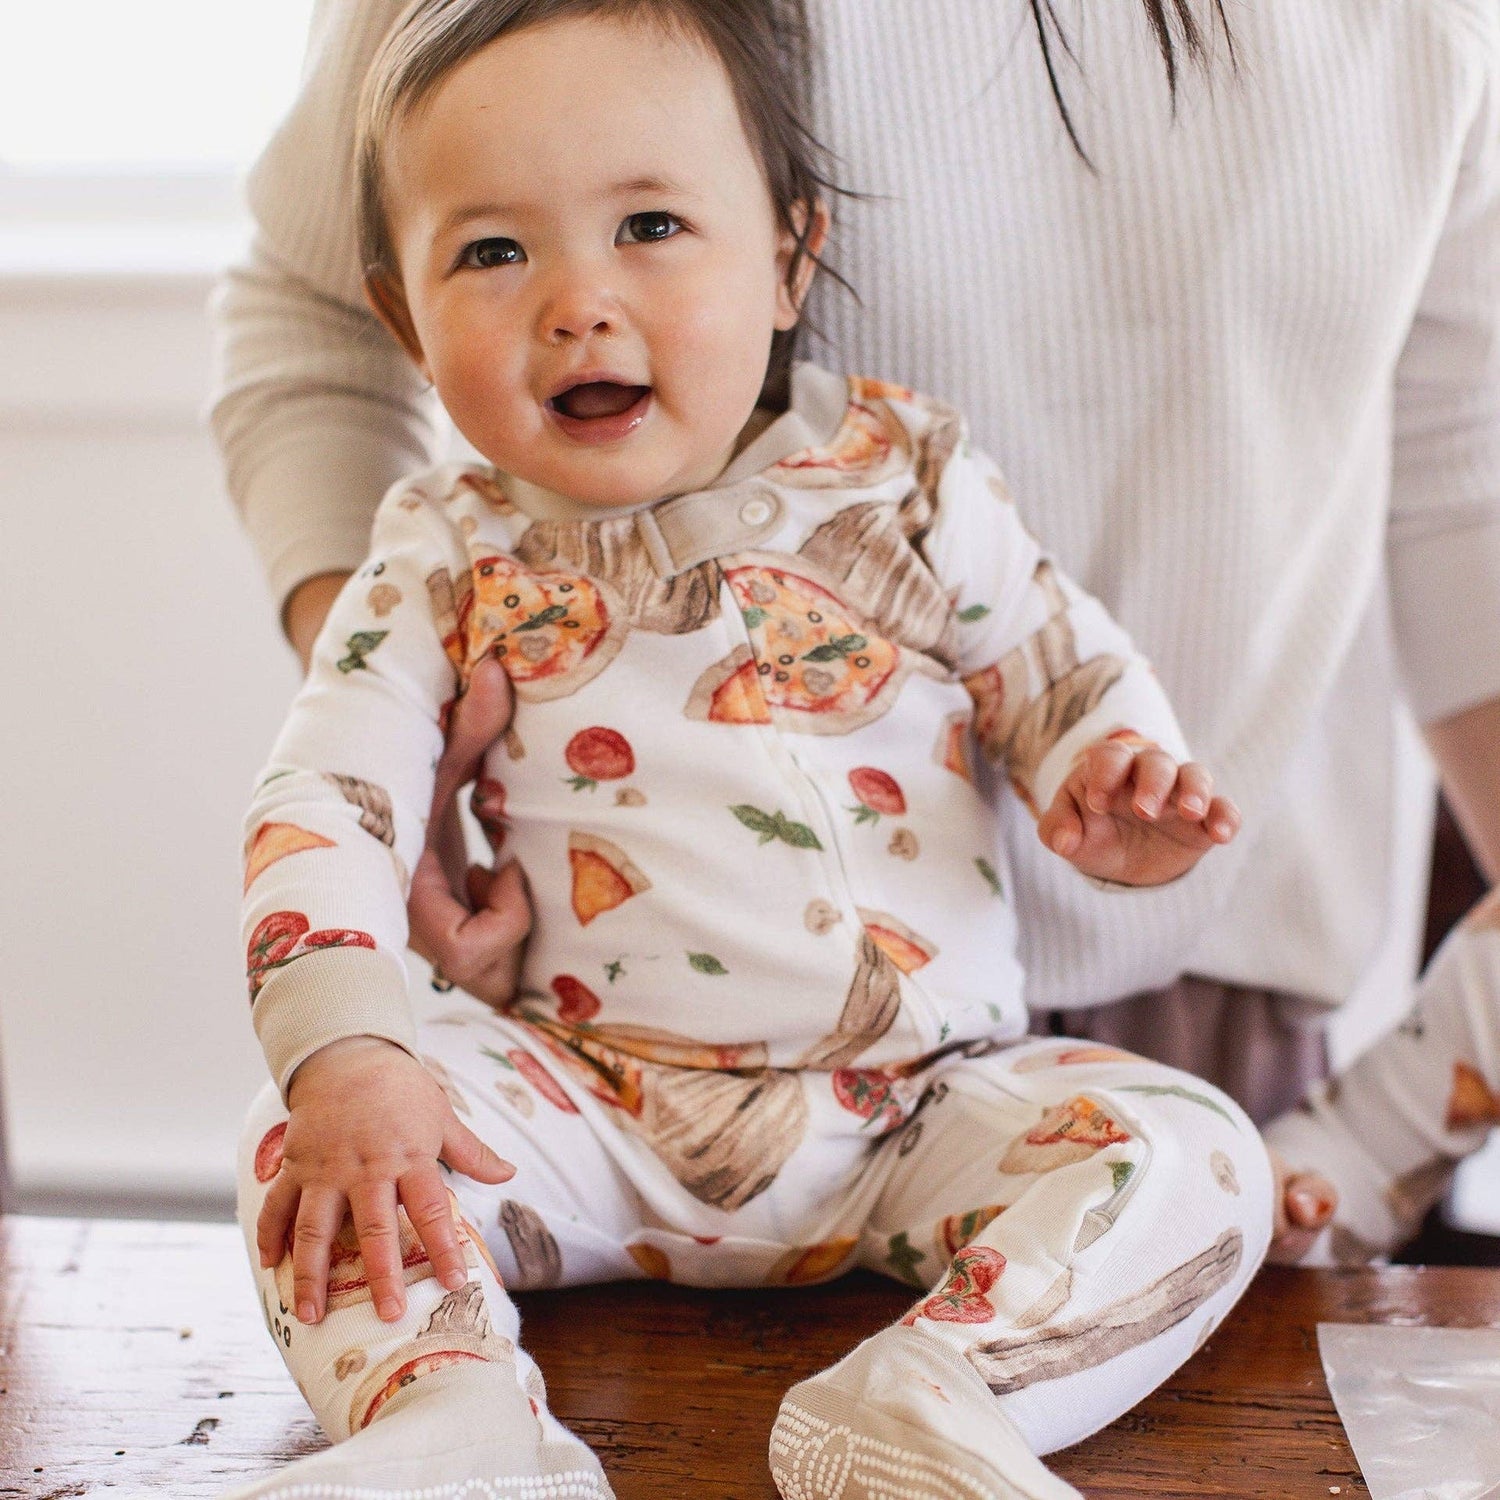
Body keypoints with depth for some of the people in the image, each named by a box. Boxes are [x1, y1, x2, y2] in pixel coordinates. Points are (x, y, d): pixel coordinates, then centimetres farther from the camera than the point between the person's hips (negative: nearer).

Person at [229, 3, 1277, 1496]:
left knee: (1192, 1153, -21)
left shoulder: (907, 478, -1)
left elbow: (1066, 671, 6)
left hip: (921, 1099, 0)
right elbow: (322, 809, -8)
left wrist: (1115, 785, -18)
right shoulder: (445, 557, -1)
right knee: (304, 1130, -20)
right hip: (582, 1111, 1)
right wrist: (345, 1056, -25)